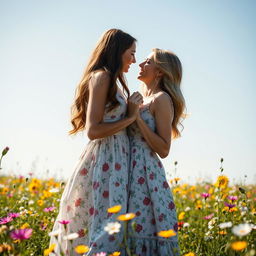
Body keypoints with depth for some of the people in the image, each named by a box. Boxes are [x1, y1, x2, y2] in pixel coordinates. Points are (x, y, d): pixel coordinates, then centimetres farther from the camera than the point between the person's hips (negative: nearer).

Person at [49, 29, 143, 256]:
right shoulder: (102, 77, -9)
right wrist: (130, 117, -10)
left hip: (115, 161, 10)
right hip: (105, 161, -10)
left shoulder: (113, 81, 20)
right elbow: (93, 130, -16)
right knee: (106, 228, -11)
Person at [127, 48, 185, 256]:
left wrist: (137, 117, -15)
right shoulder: (141, 99, 18)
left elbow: (164, 150, -13)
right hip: (130, 171, 8)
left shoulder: (162, 99, -6)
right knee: (131, 230, 7)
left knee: (144, 229, -9)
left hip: (146, 174, -8)